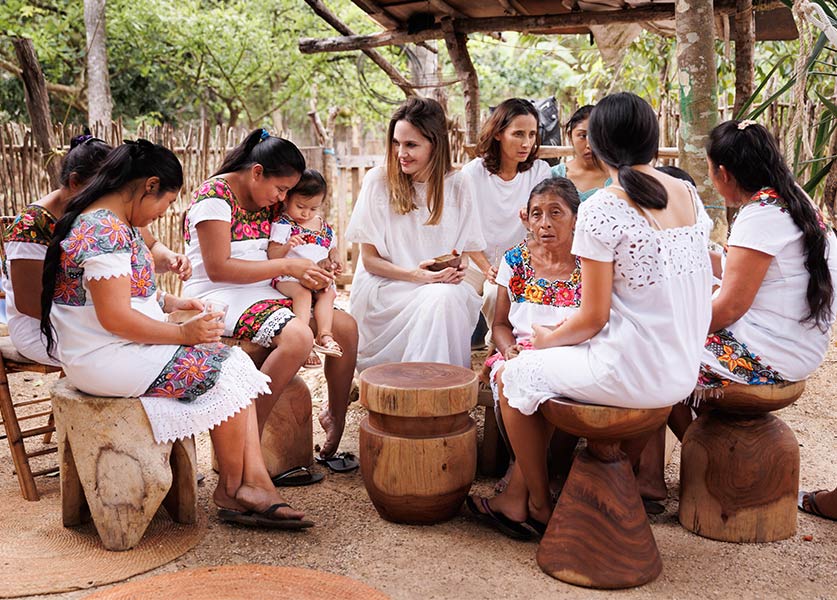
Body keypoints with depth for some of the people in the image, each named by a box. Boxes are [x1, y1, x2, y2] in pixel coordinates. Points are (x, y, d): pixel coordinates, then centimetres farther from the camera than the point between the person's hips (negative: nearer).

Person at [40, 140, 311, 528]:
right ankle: (231, 490, 5)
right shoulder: (107, 232, -21)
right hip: (106, 360, -11)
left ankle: (254, 482, -9)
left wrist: (169, 303, 9)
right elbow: (115, 318, -26)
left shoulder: (105, 222, 13)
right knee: (226, 374, -12)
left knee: (237, 363, -1)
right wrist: (184, 334, -17)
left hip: (123, 348, 11)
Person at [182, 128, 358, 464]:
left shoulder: (267, 201, 11)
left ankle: (336, 421, 15)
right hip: (220, 297, -9)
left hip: (261, 293, 9)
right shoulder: (215, 196, -15)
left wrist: (313, 270, 0)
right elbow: (218, 269, -21)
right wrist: (287, 266, -19)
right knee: (298, 336, -32)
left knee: (346, 327, 0)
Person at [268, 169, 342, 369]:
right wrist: (287, 246, -26)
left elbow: (332, 249, 28)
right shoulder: (282, 225, 0)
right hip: (288, 277, -5)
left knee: (328, 293, -24)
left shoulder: (325, 227, 16)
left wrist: (334, 262, 4)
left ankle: (324, 334, -31)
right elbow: (272, 255, -6)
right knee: (302, 292, -34)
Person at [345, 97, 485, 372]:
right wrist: (415, 275, -18)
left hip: (444, 286, 3)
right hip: (383, 290, -2)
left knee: (454, 295, -31)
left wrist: (459, 269, -14)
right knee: (440, 297, -32)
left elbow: (469, 250, 10)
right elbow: (370, 259, -3)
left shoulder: (458, 184, 2)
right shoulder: (378, 180, -5)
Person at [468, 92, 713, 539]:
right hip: (683, 373, 8)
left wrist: (550, 338, 6)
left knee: (514, 376, 14)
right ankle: (517, 496, 29)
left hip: (629, 372, -8)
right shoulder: (690, 196, 5)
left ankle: (539, 506, 29)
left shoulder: (601, 209, -18)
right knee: (547, 369, 26)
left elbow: (593, 318, -16)